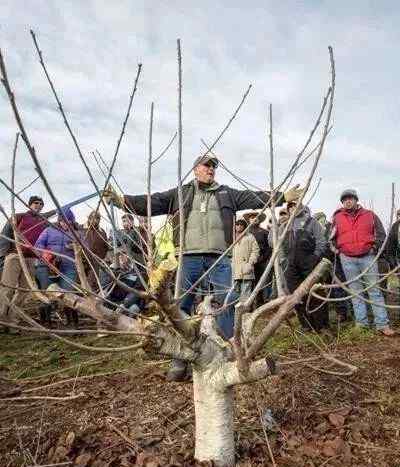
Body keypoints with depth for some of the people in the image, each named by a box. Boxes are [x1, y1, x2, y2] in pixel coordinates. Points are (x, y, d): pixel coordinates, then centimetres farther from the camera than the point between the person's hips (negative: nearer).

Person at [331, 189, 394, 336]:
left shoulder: (369, 215, 5)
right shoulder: (337, 218, 6)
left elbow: (381, 234, 8)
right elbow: (332, 237, 16)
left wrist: (375, 248, -4)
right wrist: (336, 249, 3)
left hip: (368, 257, -1)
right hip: (348, 259, 1)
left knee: (375, 290, 0)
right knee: (355, 292, 7)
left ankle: (382, 324, 4)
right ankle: (361, 323, 14)